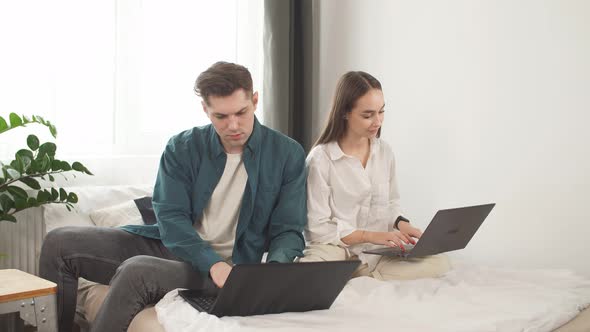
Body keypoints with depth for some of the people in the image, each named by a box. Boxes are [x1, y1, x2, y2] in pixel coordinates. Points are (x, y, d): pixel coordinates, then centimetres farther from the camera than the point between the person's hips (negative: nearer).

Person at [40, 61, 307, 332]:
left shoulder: (287, 155, -5)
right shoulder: (182, 148, 0)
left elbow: (288, 231, -4)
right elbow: (171, 219, -9)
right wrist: (213, 262, -27)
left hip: (226, 268, -4)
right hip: (172, 246, 4)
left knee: (136, 271, -32)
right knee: (60, 243, -9)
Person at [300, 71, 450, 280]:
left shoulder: (385, 151, 7)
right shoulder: (320, 159, -11)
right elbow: (317, 228, -10)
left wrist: (401, 224, -4)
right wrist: (370, 235, -16)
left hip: (378, 250, 6)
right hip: (335, 247, -6)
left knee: (440, 263, -21)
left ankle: (353, 277, -16)